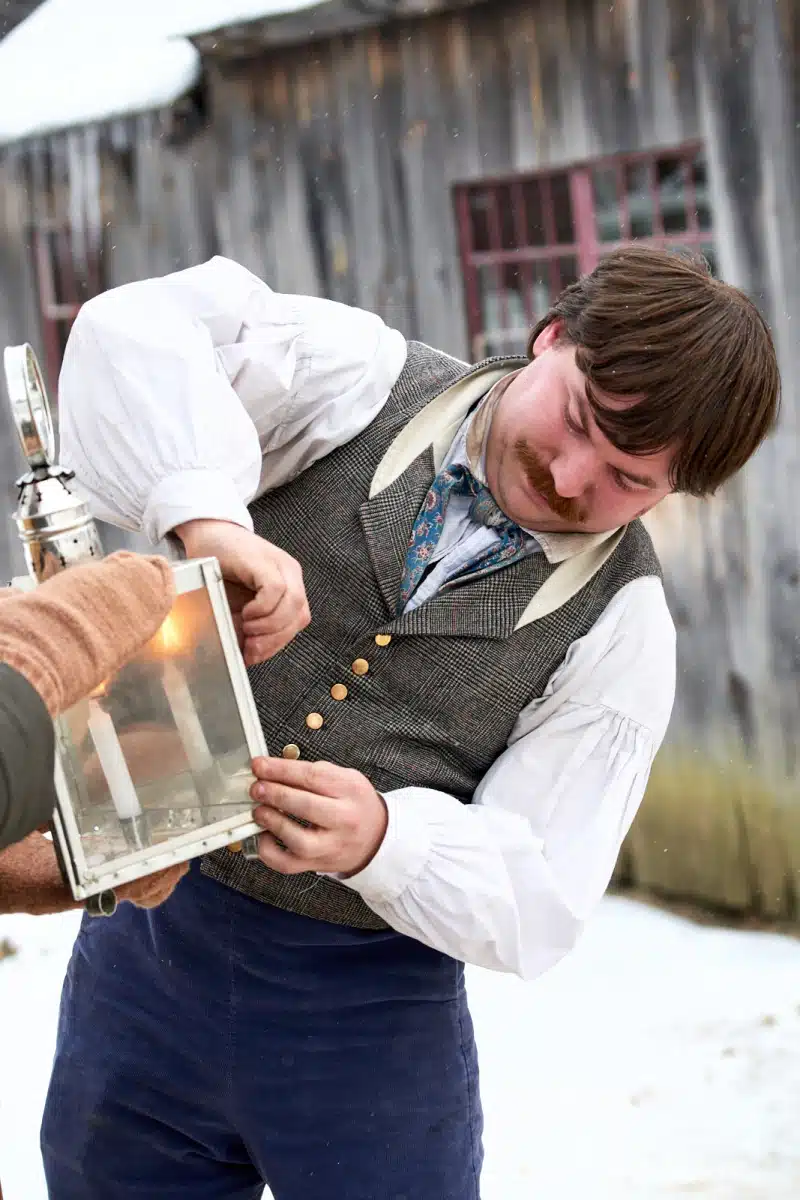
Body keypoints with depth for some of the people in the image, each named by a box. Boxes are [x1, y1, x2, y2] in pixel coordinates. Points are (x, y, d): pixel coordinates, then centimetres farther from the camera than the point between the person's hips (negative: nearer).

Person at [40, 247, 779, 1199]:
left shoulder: (620, 627, -6)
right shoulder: (362, 384, -4)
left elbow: (537, 906, -10)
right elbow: (131, 332, -19)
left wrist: (380, 839, -29)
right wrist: (209, 520, -36)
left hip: (367, 1014, -1)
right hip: (146, 939, 2)